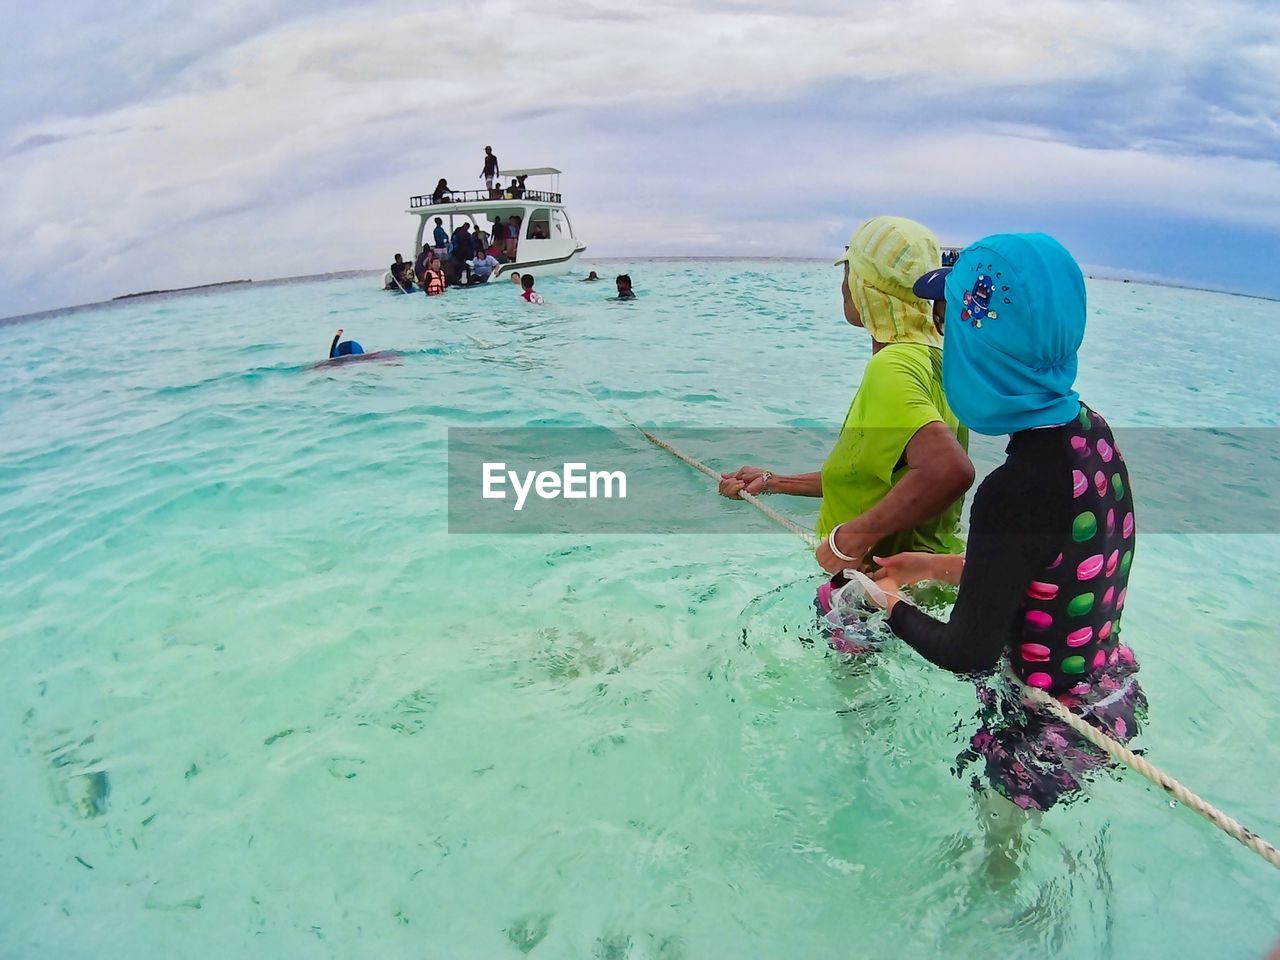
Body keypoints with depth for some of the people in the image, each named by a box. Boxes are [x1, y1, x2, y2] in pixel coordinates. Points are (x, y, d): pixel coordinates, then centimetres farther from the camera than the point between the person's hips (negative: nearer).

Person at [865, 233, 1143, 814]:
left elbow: (968, 654, -23)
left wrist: (892, 605, -7)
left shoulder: (1016, 491, -35)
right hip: (1113, 700, 7)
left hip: (1045, 736, -7)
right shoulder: (1091, 430, -9)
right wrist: (937, 567, 9)